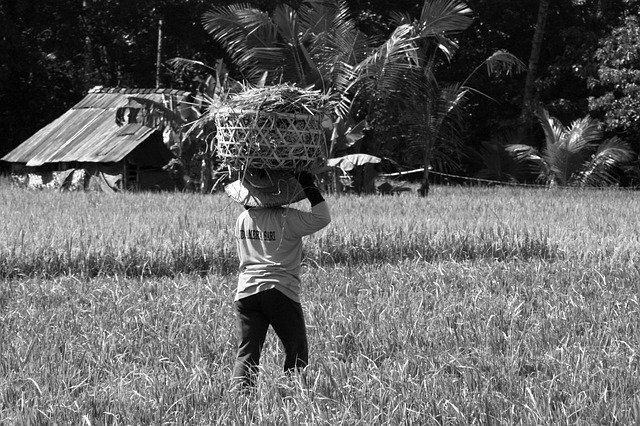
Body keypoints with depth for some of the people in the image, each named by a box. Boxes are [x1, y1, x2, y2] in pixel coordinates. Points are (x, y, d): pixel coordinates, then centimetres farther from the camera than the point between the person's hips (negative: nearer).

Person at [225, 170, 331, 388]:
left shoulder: (242, 219, 10)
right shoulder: (287, 219, -9)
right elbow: (322, 218, -8)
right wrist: (310, 188, -3)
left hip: (246, 292, 4)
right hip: (280, 292, -4)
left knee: (246, 353, 0)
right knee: (297, 353, 9)